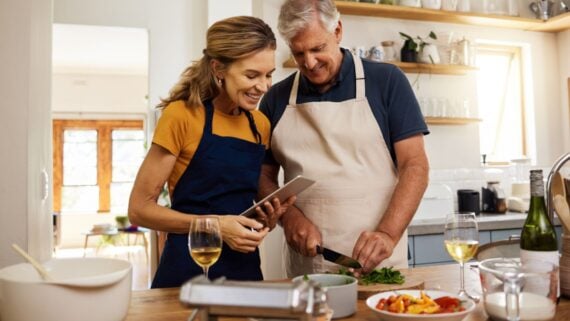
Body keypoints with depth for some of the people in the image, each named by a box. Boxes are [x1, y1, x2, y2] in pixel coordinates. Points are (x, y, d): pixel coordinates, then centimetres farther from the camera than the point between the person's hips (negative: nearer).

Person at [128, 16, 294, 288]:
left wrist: (266, 211, -2)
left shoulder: (261, 124, 5)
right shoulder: (182, 115, -12)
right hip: (188, 270, -5)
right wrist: (215, 225, -19)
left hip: (246, 269, 5)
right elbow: (139, 209, -10)